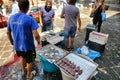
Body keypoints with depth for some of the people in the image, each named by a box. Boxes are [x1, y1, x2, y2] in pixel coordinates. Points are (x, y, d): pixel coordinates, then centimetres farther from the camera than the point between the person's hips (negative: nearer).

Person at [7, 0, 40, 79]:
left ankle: (23, 71, 53)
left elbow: (8, 32, 5)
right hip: (28, 46, -5)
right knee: (29, 61, 20)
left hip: (17, 45, 6)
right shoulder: (29, 19, -22)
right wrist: (38, 41, -6)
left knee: (22, 57, 33)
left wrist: (12, 41, 21)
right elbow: (36, 35, -28)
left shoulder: (12, 18, -4)